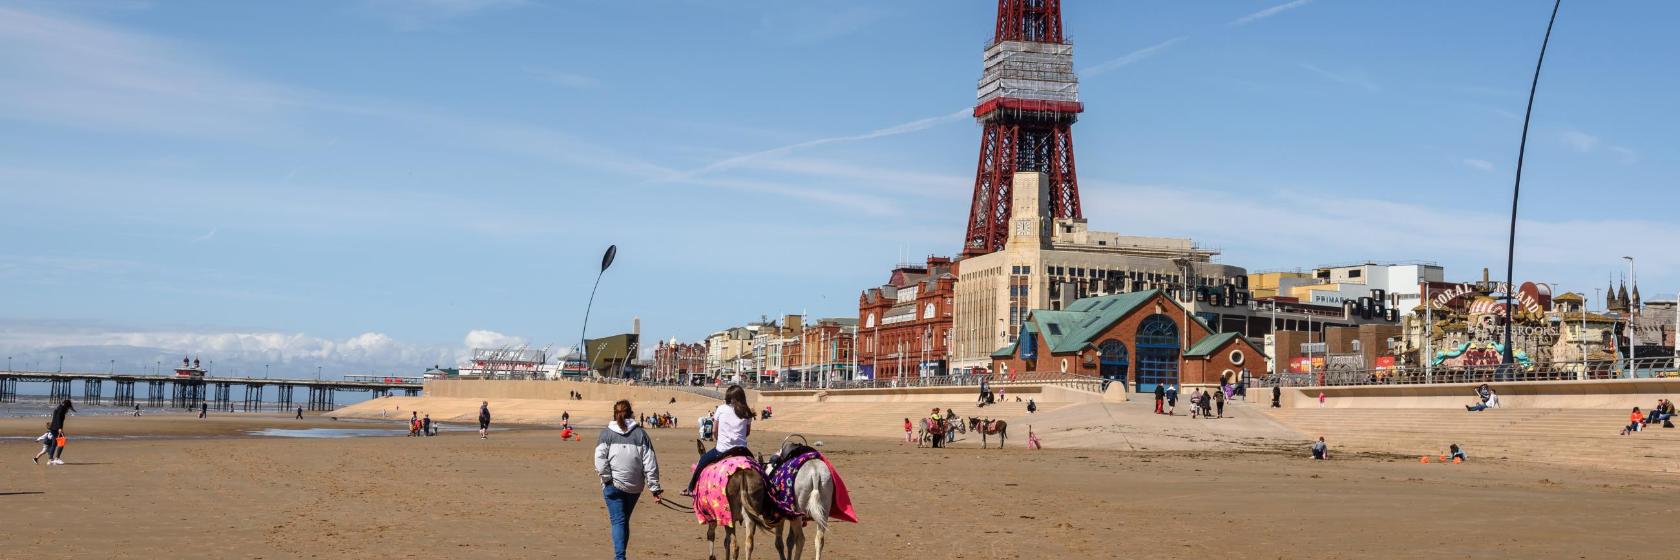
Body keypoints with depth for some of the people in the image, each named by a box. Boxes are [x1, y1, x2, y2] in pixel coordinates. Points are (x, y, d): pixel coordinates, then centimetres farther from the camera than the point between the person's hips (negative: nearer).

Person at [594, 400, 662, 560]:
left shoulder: (606, 433, 2)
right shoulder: (640, 433, 5)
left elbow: (600, 458, -9)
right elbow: (650, 462, 1)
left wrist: (607, 478, -6)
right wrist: (654, 487, 1)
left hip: (614, 485, -2)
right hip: (635, 486, 2)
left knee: (618, 521, -3)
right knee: (625, 520, 18)